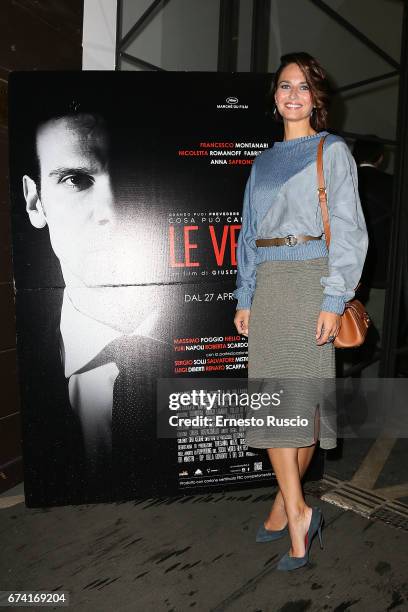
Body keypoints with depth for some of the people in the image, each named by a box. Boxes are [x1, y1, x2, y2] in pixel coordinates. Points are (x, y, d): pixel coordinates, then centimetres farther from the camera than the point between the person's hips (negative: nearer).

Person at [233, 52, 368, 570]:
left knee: (303, 391, -2)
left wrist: (333, 298, -13)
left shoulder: (332, 151, 6)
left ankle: (285, 503, 14)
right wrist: (244, 298, 9)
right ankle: (297, 512, 10)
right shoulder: (264, 161, 19)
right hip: (267, 284, 4)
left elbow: (347, 230, -3)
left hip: (311, 278, -4)